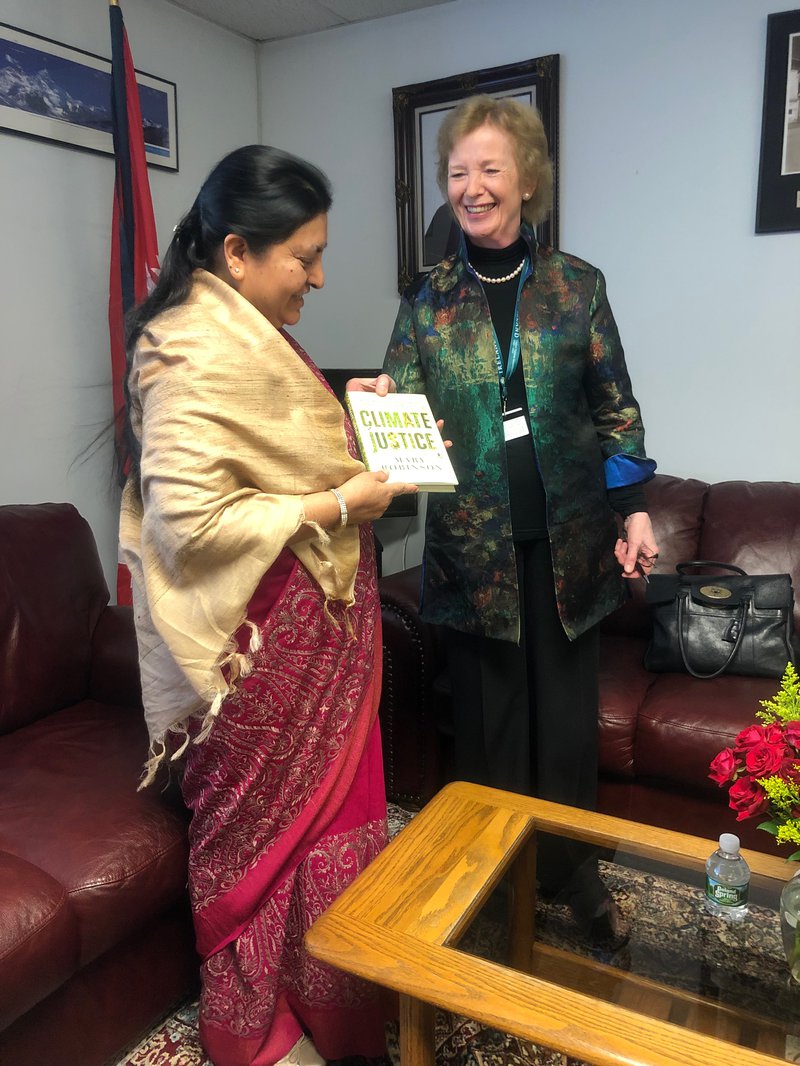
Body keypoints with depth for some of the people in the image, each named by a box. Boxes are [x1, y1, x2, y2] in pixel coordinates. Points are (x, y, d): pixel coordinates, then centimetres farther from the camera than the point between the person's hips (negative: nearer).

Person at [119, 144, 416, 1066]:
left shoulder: (249, 332, 12)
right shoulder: (197, 350, -20)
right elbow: (188, 520, -27)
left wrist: (367, 444, 8)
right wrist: (338, 505, -20)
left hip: (313, 624, 10)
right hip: (258, 642, -9)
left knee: (322, 803, 21)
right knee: (262, 823, 9)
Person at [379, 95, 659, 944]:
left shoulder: (577, 285, 3)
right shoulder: (428, 298, 4)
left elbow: (616, 410, 6)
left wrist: (634, 510, 0)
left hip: (566, 540, 0)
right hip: (474, 544, 0)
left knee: (567, 711, 10)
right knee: (488, 714, 9)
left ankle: (573, 872, 31)